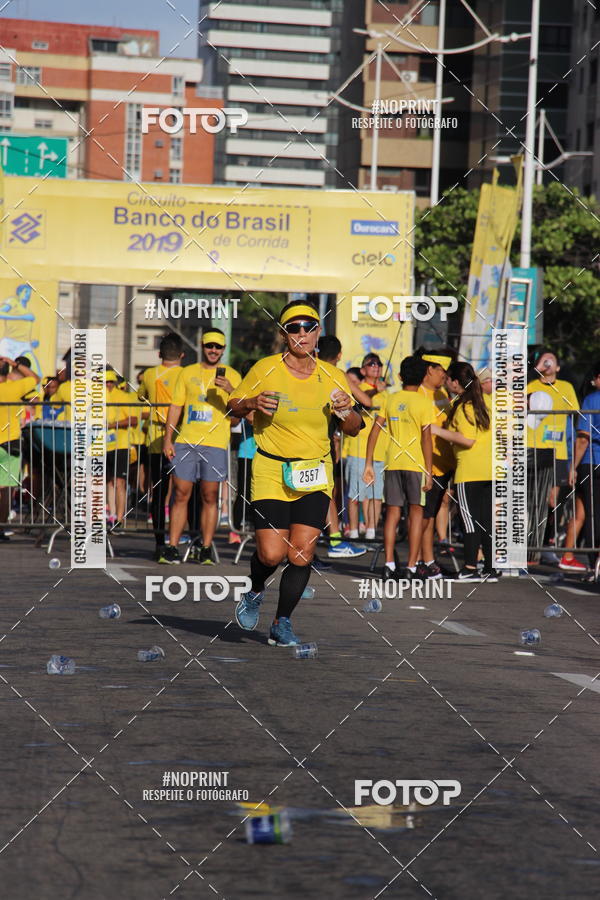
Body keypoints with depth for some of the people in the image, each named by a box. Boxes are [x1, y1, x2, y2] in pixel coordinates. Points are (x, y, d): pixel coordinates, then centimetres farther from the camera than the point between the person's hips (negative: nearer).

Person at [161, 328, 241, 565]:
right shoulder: (188, 373, 14)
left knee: (210, 497, 0)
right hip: (185, 441, 2)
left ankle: (206, 550, 4)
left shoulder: (231, 376, 8)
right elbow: (175, 406, 14)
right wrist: (167, 439, 6)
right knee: (181, 494, -1)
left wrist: (231, 390, -19)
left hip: (215, 443, -1)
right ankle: (172, 548, 1)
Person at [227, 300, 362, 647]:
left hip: (315, 474, 2)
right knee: (272, 554, -10)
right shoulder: (265, 370, -6)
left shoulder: (332, 377, 1)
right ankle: (255, 593, 24)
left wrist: (347, 412, -13)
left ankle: (283, 623, 12)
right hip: (271, 472, -2)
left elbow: (353, 429, 10)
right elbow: (233, 406, 5)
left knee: (302, 554, -7)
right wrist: (252, 403, -17)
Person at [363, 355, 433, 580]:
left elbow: (374, 432, 2)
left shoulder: (389, 400, 6)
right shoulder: (423, 403, -4)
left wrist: (368, 464, 6)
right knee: (416, 512, 4)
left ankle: (389, 564, 1)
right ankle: (411, 567, -1)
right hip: (416, 464, -3)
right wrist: (429, 472, -6)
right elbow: (426, 439, -9)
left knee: (392, 512, 9)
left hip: (392, 462, 3)